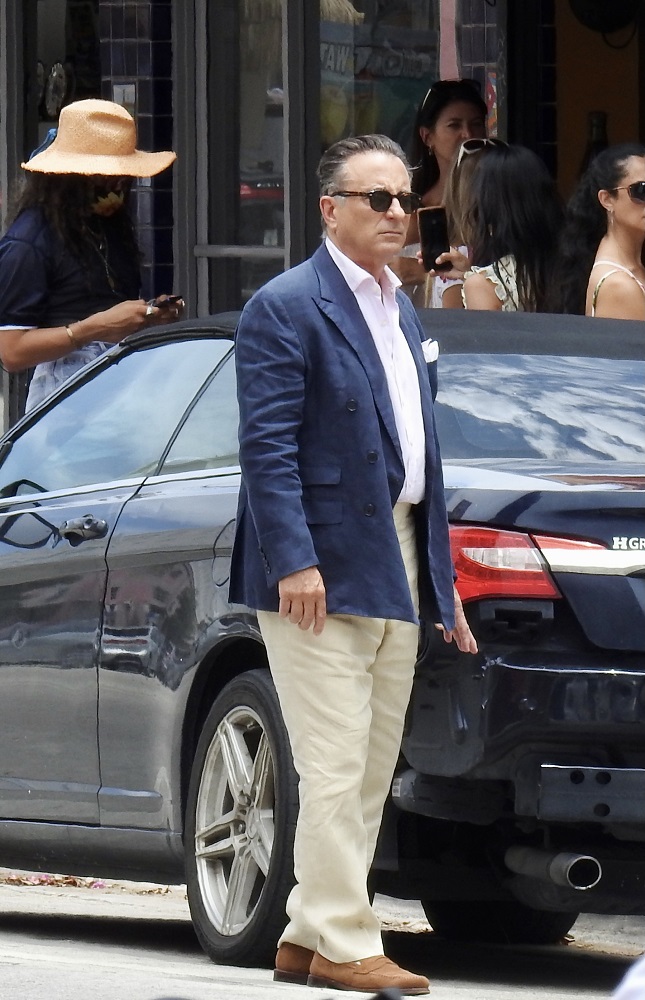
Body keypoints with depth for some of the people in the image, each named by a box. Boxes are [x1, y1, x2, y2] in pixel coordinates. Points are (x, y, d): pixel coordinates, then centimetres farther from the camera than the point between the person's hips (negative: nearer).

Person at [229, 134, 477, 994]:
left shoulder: (401, 312, 18)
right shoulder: (286, 309, -8)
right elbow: (267, 447, -14)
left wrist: (442, 582, 18)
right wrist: (294, 562, -23)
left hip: (397, 569, 9)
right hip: (325, 570, -9)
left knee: (373, 771, 9)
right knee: (335, 767, -9)